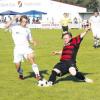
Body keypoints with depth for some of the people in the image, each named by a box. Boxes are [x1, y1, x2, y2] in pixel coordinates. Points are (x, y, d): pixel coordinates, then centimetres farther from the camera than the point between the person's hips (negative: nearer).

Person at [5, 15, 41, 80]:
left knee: (31, 57, -26)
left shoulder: (27, 29, 14)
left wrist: (33, 42, -3)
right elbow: (6, 26, -15)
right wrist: (14, 19, -14)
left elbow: (30, 39, 20)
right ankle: (20, 74, 33)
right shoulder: (15, 27, 3)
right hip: (18, 48, -1)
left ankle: (37, 75, -29)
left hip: (26, 47, 1)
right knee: (17, 65, -1)